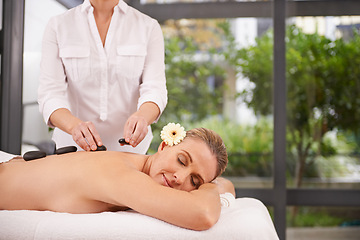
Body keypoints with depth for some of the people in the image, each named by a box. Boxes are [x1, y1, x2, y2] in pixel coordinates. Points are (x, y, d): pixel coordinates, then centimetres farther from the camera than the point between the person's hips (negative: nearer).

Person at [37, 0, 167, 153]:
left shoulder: (149, 27, 3)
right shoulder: (58, 26, 1)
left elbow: (154, 88, -7)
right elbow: (49, 92, -7)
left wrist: (141, 116, -30)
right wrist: (74, 125, -28)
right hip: (74, 145, 0)